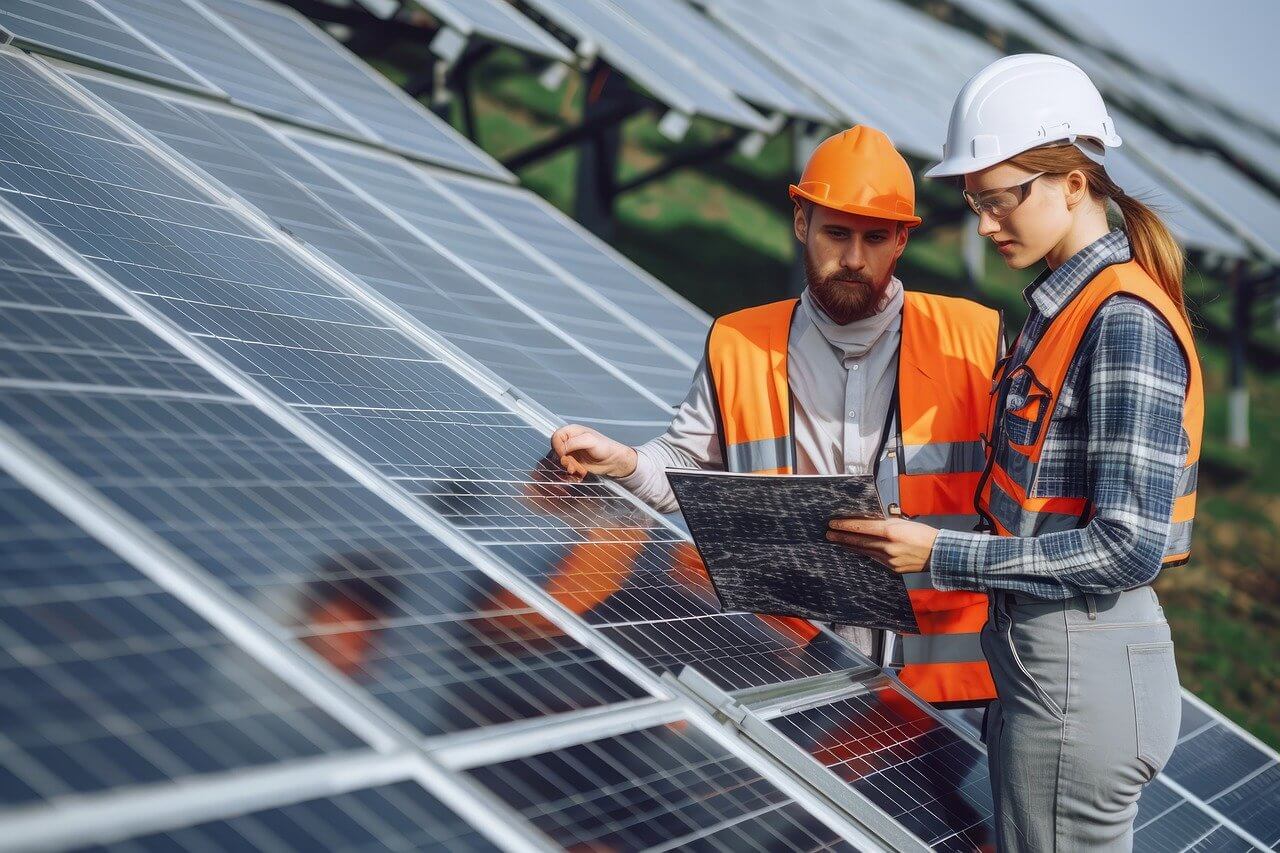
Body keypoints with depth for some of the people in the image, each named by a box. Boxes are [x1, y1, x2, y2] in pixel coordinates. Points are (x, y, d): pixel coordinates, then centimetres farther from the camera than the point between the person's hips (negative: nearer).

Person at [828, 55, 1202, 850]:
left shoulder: (1126, 324, -18)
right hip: (1040, 656, 9)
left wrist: (943, 555, -19)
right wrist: (920, 528, 6)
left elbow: (1129, 547, -21)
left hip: (1081, 677, -9)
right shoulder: (1065, 303, 10)